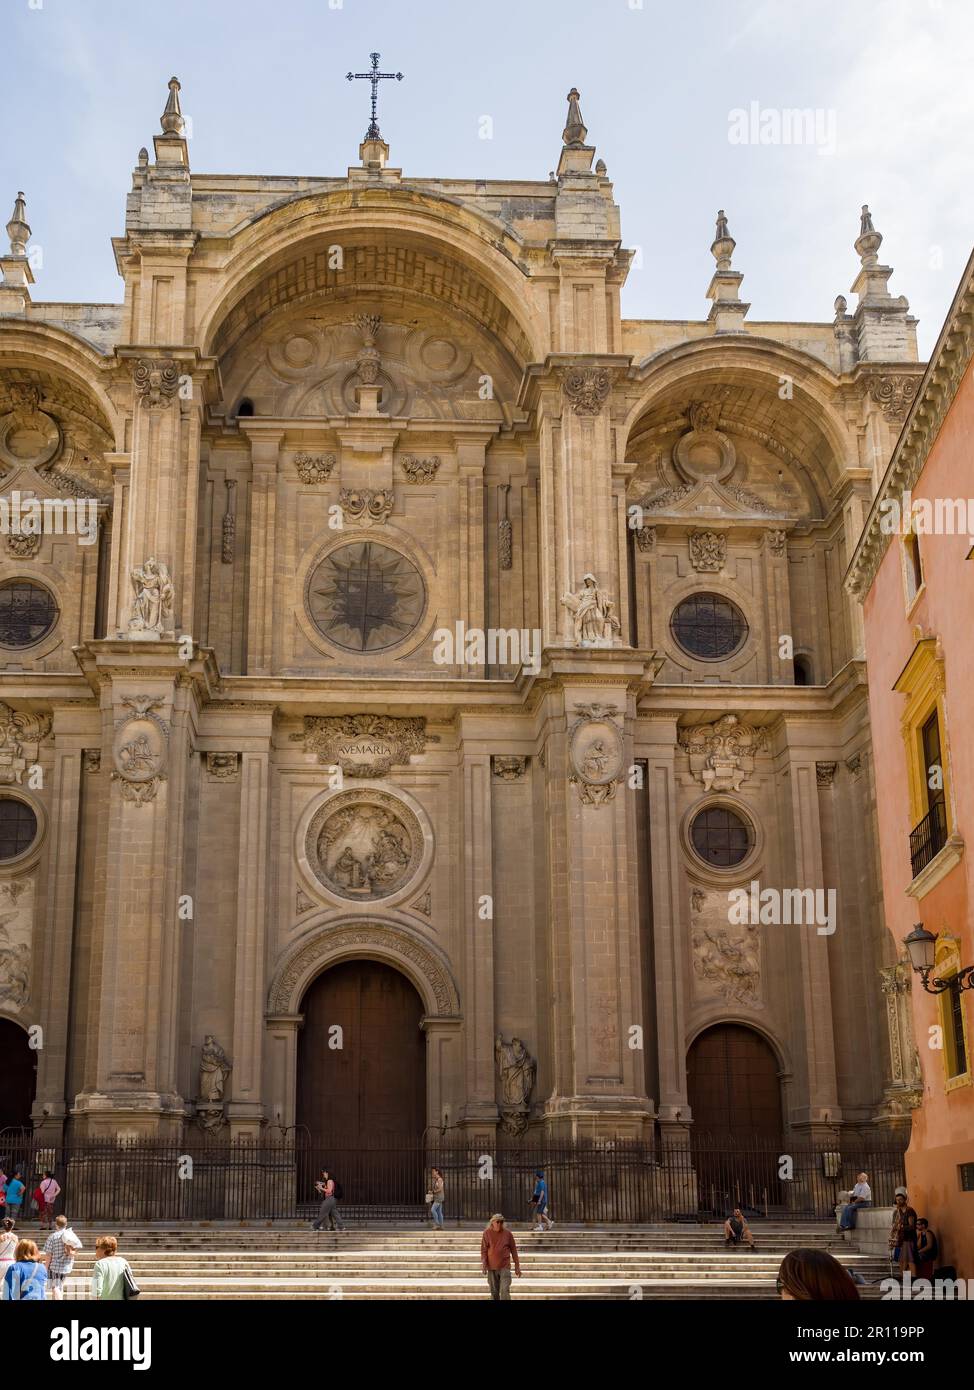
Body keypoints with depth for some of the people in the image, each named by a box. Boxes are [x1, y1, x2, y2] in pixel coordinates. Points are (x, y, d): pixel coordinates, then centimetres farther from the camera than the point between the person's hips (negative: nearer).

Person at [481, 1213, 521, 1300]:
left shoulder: (507, 1233, 1)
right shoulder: (487, 1233, 0)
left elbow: (513, 1250, 6)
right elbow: (483, 1250, 0)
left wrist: (517, 1266, 6)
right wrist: (484, 1264, -11)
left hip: (505, 1267, -1)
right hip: (491, 1267, 1)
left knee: (505, 1290, -11)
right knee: (494, 1292, 7)